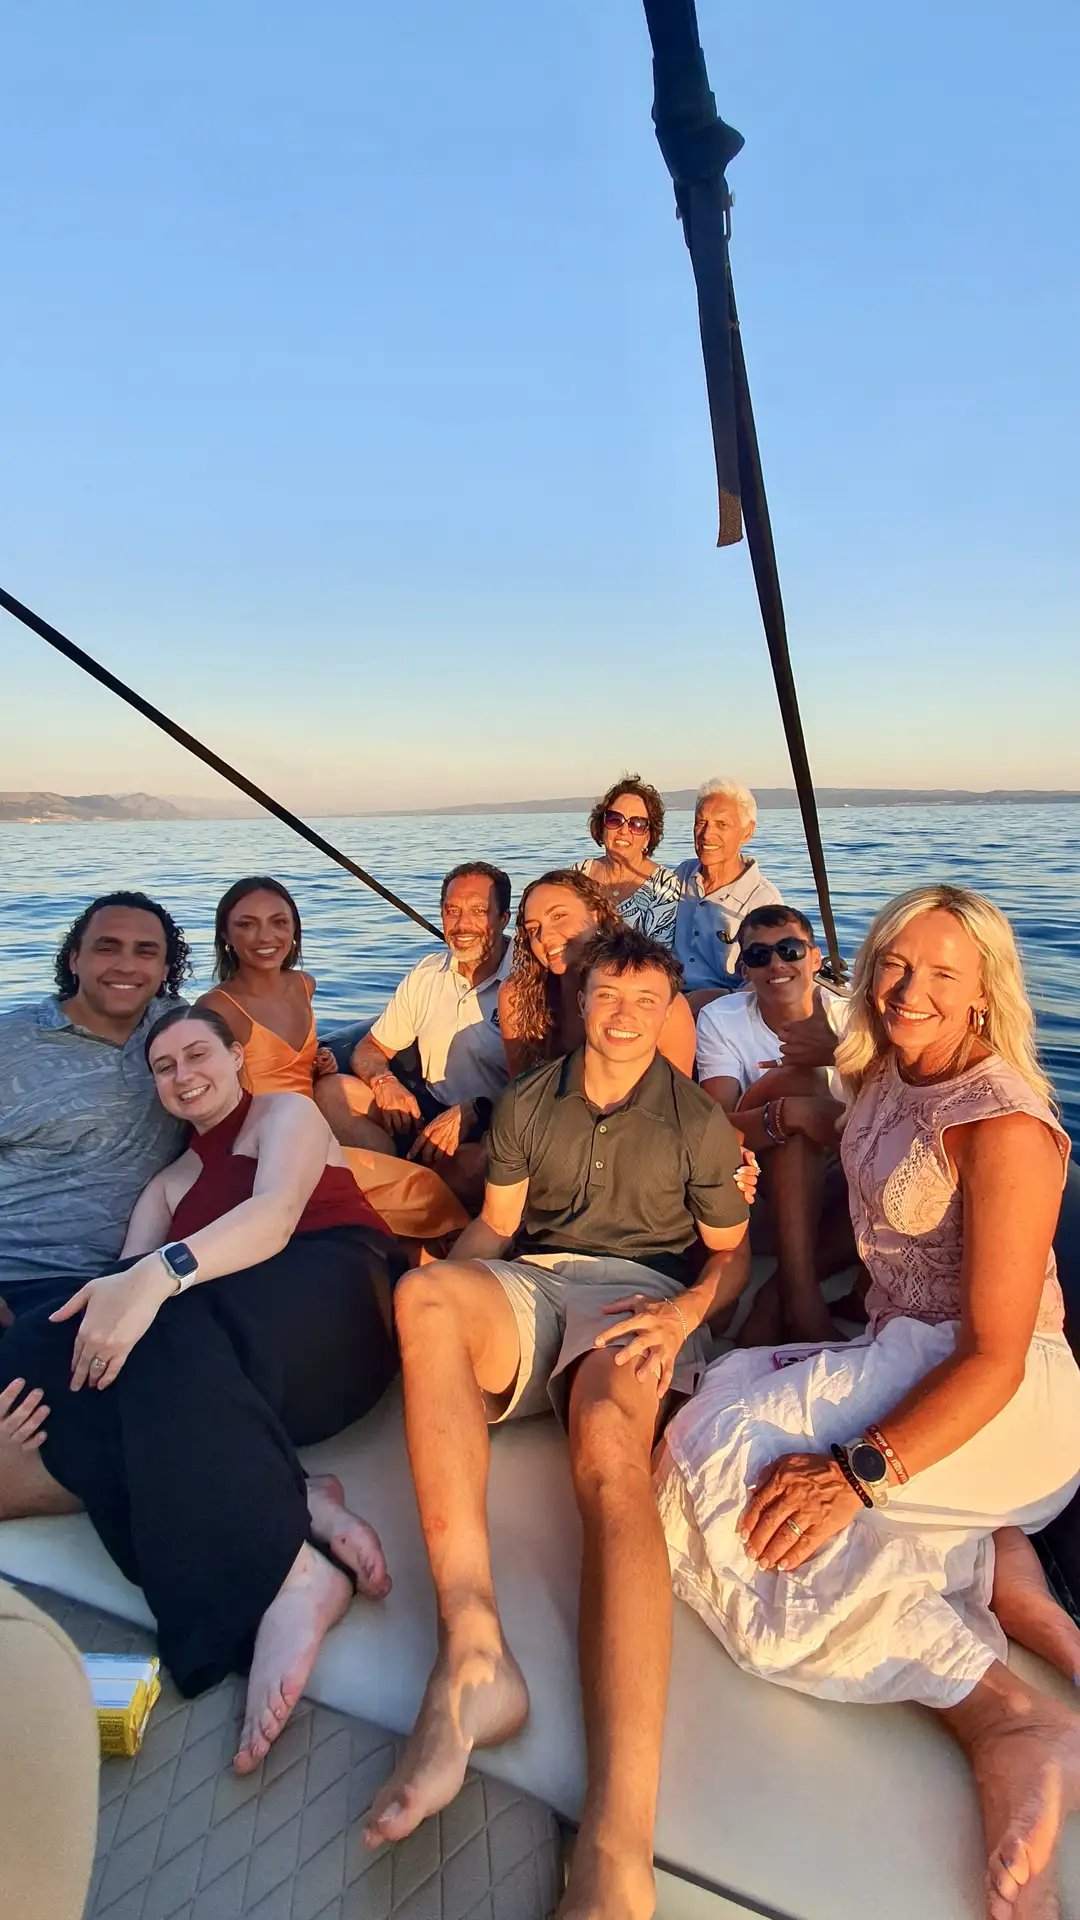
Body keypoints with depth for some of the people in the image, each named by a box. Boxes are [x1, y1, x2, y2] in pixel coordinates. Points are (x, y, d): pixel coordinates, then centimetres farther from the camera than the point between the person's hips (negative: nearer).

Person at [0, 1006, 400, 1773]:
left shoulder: (286, 1112, 12)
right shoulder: (169, 1184, 29)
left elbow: (275, 1216, -10)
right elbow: (118, 1294, 10)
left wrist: (157, 1276, -29)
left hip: (327, 1302, -5)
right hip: (235, 1369, 5)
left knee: (165, 1331, -31)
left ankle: (288, 1571, -38)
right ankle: (298, 1504, -29)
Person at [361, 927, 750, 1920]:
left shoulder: (700, 1120, 12)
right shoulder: (527, 1101, 18)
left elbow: (729, 1249, 13)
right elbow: (494, 1223, 17)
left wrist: (684, 1310, -9)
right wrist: (453, 1296, -5)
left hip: (639, 1299, -2)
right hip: (530, 1287, 2)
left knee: (609, 1447, -38)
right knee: (423, 1291, -35)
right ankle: (472, 1651, -44)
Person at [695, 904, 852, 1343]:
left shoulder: (850, 1016, -3)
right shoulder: (720, 1019, -6)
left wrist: (845, 1055, -40)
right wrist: (786, 1114, -41)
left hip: (836, 1180, 2)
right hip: (759, 1175, -2)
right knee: (799, 1081, -30)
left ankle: (779, 1293, -21)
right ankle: (801, 1297, -36)